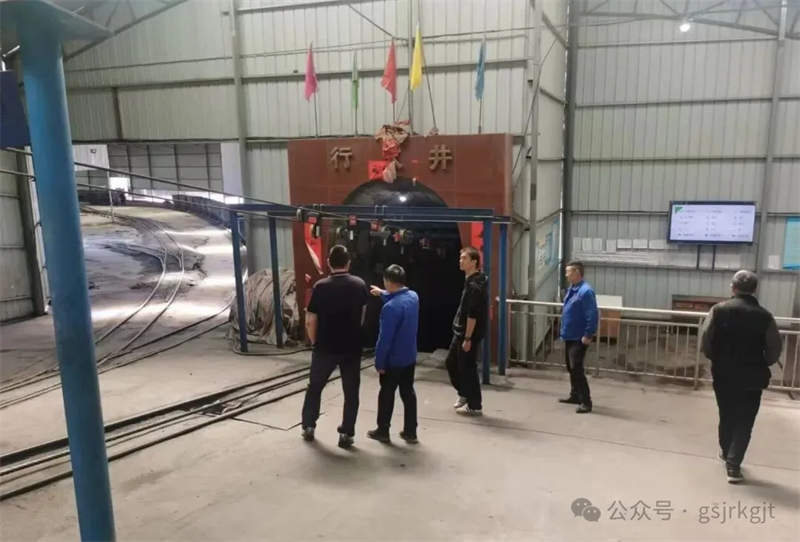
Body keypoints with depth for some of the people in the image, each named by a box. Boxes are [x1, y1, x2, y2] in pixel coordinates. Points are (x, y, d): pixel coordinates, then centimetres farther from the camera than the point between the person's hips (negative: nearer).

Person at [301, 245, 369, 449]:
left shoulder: (321, 287, -13)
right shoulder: (359, 285, -4)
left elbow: (310, 321, -9)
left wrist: (314, 342, 8)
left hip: (325, 347, -1)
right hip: (352, 347, 2)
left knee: (315, 387, 18)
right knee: (351, 392, 11)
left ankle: (308, 427, 27)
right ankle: (346, 433, 12)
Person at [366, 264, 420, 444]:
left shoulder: (390, 308, -26)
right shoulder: (413, 296, -2)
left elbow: (384, 338, -23)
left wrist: (379, 362, -14)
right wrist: (382, 294, 35)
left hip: (393, 360, -7)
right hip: (410, 357, 7)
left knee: (386, 394, 9)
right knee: (408, 393, 14)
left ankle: (382, 431, 23)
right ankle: (410, 432, 21)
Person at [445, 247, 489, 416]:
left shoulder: (474, 285, -21)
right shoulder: (473, 280, 11)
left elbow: (473, 315, -24)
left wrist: (468, 338, -22)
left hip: (469, 334, -10)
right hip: (460, 332, 10)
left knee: (467, 368, 0)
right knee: (451, 362, 19)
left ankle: (475, 406, 13)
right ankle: (464, 394, 33)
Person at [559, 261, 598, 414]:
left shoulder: (585, 291, -21)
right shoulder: (572, 289, 10)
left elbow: (592, 316, -23)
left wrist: (588, 335, -22)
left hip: (579, 338, -10)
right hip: (570, 336, 10)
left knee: (576, 369, -10)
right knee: (570, 368, 17)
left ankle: (586, 402, -4)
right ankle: (575, 395, 30)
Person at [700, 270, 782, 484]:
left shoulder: (718, 310, -8)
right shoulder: (764, 316, -10)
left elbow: (704, 341, -10)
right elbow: (774, 350, -6)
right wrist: (759, 365, 13)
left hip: (723, 375, 2)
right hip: (751, 379, -2)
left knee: (726, 416, 20)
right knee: (744, 422, 6)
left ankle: (726, 453, 38)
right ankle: (733, 464, 1)